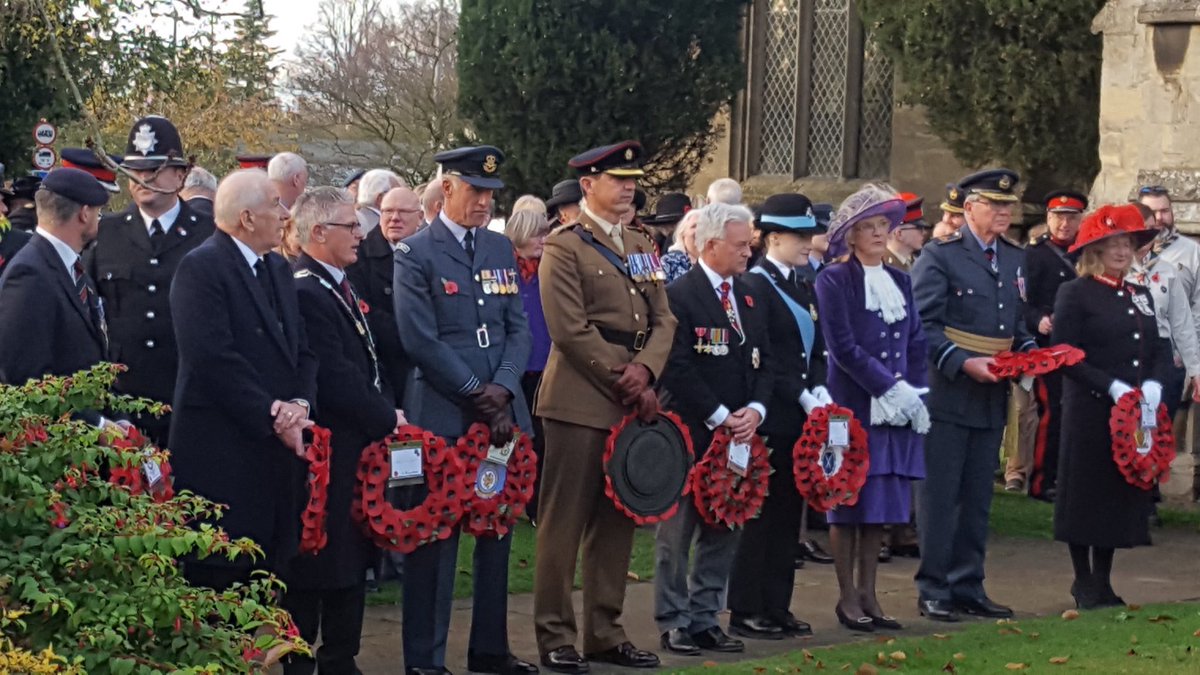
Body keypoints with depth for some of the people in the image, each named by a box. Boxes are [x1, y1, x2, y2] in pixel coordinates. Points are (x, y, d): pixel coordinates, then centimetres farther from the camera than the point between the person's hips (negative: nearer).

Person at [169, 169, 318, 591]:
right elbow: (213, 358, -18)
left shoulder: (277, 269, 17)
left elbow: (301, 350, 15)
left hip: (278, 450, 8)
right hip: (222, 454, -8)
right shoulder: (201, 267, -9)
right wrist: (272, 415, -15)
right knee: (217, 581, -5)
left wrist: (300, 404, -4)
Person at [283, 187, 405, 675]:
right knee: (315, 567, -2)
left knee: (352, 559, 15)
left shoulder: (340, 289, 14)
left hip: (357, 449, 10)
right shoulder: (306, 293, -18)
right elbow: (335, 380, -22)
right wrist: (387, 419, -11)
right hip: (328, 450, -10)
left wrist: (387, 410, 6)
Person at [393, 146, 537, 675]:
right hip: (442, 417, -6)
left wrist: (503, 389, -7)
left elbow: (519, 329, 10)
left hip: (502, 413, 6)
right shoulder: (416, 254, -5)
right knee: (436, 534, -1)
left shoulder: (501, 249, 13)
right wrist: (476, 394, -13)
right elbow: (421, 340, -11)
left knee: (497, 530, 11)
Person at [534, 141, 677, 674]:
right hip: (579, 402, -7)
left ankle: (604, 631, 17)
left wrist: (645, 370, -8)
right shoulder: (563, 247, -5)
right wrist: (624, 384, -12)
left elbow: (663, 320, 12)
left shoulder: (641, 247, 18)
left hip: (630, 405, 7)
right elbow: (571, 329, -13)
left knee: (617, 521, 10)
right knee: (564, 522, -2)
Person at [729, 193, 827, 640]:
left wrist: (819, 390, -2)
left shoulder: (805, 289, 16)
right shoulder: (754, 286, -10)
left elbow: (816, 351, 15)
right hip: (770, 418, -8)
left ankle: (777, 607, 17)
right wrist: (801, 396, -17)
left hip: (801, 418, 8)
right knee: (760, 512, -3)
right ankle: (746, 611, 3)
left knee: (789, 514, 11)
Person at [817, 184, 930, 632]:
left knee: (881, 505, 8)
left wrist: (915, 392, -2)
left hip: (897, 410, 6)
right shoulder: (834, 281, -6)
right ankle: (847, 597, 7)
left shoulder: (899, 281, 14)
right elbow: (843, 347, -13)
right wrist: (890, 386, -15)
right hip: (854, 406, -6)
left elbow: (916, 343, 12)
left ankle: (868, 594, 15)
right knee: (850, 503, 0)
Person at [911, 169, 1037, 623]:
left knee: (977, 498, 12)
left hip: (991, 397, 7)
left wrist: (1031, 353, 1)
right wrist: (964, 363, -22)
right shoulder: (939, 256, -7)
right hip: (947, 394, -7)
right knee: (939, 495, -2)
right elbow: (924, 326, -12)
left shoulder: (1015, 259, 15)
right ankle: (933, 590, 4)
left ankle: (968, 586, 20)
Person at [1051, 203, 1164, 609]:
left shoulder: (1141, 295, 15)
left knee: (1124, 493, 9)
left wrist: (1154, 384, -7)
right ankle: (1084, 583, 10)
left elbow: (1161, 348, 13)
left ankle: (1103, 582, 19)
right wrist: (1112, 386, -19)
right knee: (1086, 493, 0)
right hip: (1090, 411, -6)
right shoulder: (1075, 294, -6)